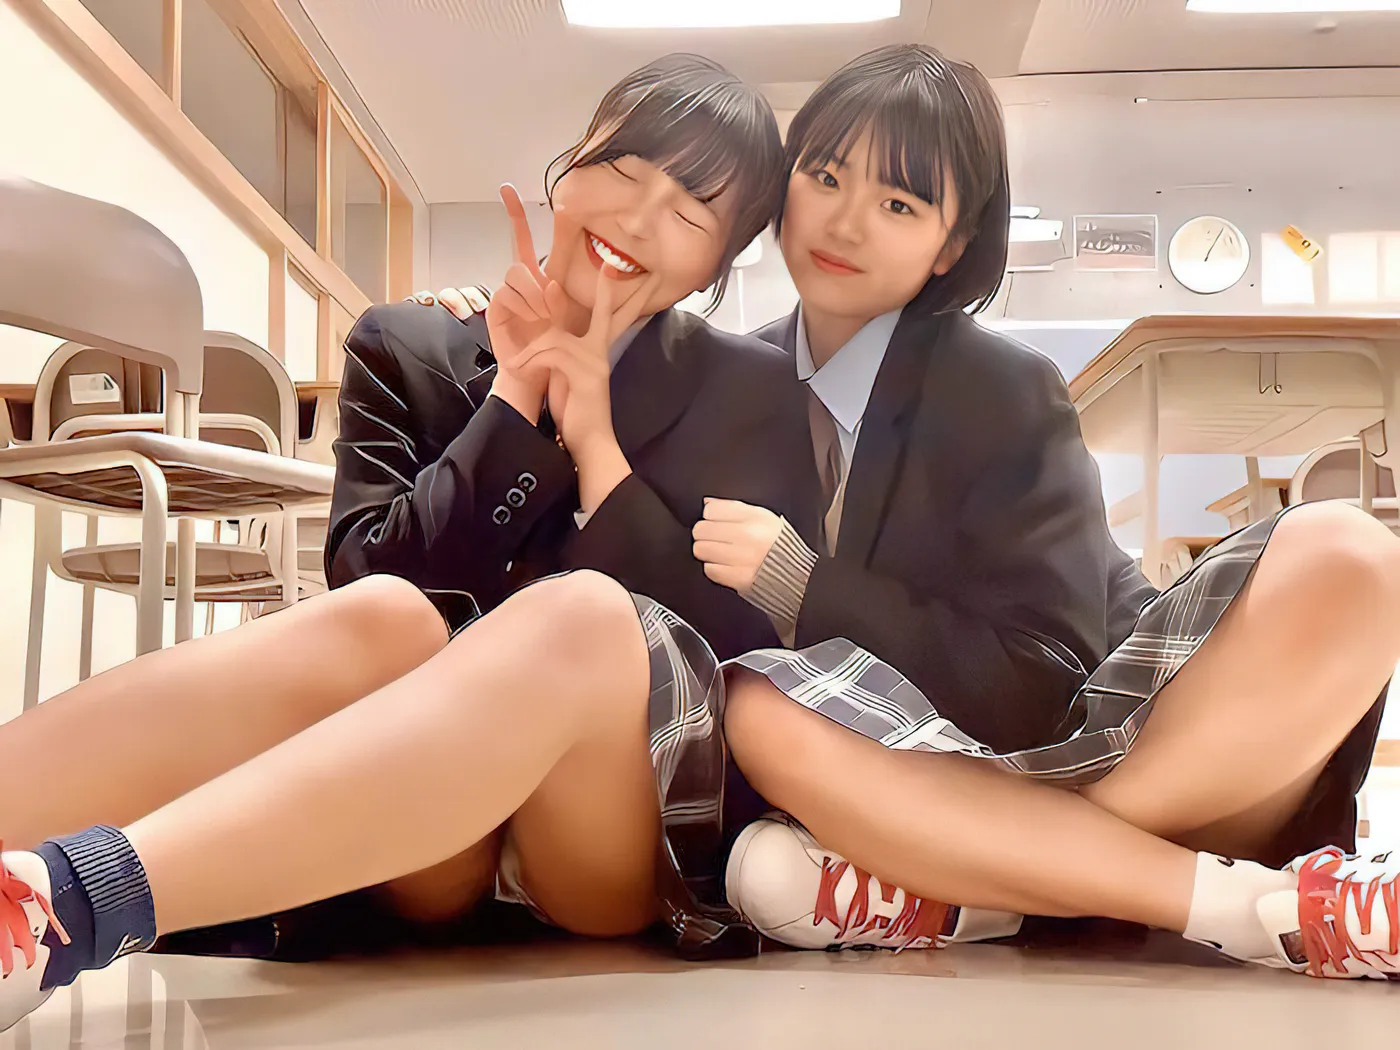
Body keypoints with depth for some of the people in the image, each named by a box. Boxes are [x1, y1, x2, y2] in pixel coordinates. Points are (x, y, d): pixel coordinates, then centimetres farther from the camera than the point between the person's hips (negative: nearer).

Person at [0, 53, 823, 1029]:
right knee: (383, 618, -33)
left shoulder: (754, 395, 11)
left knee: (586, 617, -34)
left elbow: (754, 645, 0)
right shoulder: (408, 351, 13)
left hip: (634, 838, -1)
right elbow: (370, 574, 0)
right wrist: (517, 398, -4)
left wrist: (595, 442, -5)